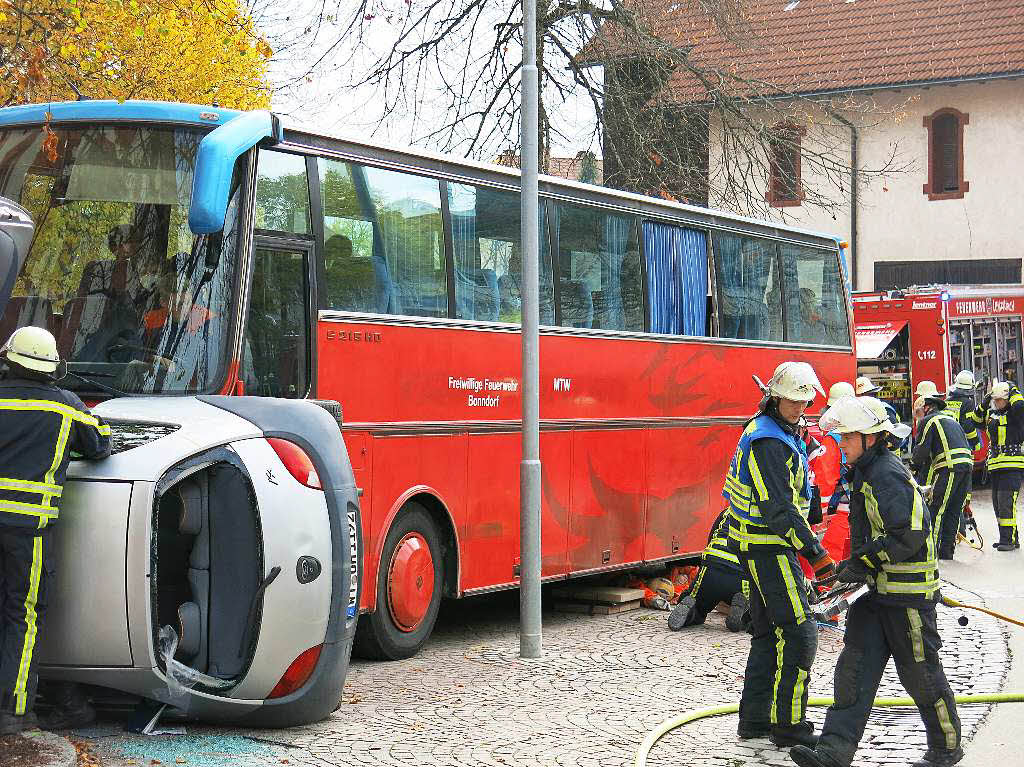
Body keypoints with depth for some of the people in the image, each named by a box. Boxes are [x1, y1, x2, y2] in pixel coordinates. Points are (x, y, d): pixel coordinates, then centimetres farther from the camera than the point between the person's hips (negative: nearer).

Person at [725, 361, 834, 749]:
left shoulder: (775, 431, 13)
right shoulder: (769, 443, -21)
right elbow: (779, 510, -27)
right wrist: (815, 554, -28)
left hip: (761, 545, 11)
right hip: (768, 546, -11)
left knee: (768, 632, 15)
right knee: (798, 631, -10)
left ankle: (755, 717, 22)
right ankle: (788, 724, -5)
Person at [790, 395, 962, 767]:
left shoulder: (888, 475, -19)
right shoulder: (867, 473, 13)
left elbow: (912, 533, -26)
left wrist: (863, 564, -22)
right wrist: (856, 567, 18)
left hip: (908, 594, -10)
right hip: (879, 590, 10)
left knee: (920, 673, 4)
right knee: (854, 668, 2)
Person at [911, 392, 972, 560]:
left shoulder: (927, 420, 4)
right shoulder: (951, 419, 27)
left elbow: (922, 449, -4)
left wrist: (914, 463, 16)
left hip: (949, 466, -8)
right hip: (967, 464, 8)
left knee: (936, 509, -4)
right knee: (955, 510, 11)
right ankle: (947, 550, 14)